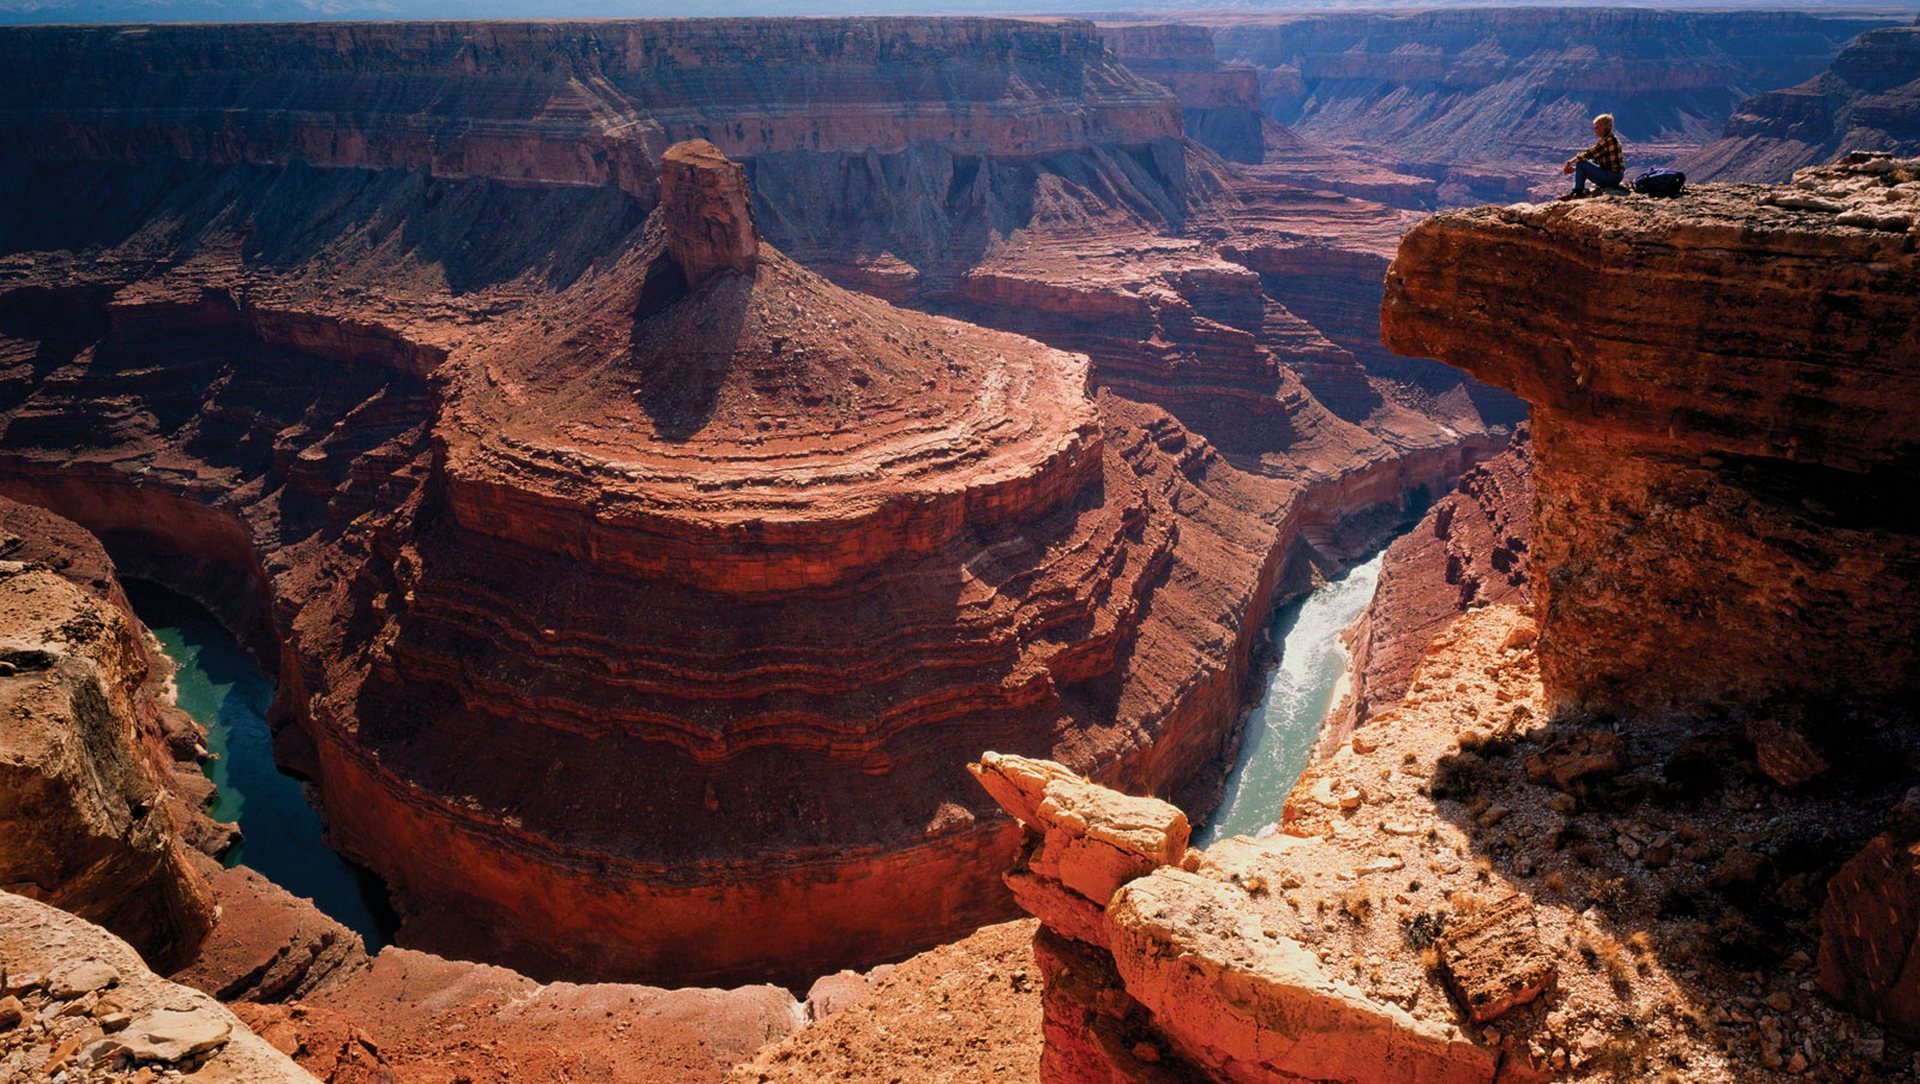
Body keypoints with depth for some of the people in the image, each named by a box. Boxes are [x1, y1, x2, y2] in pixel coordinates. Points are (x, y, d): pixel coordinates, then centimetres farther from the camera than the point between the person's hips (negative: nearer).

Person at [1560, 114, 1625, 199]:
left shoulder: (1609, 140, -17)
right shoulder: (1609, 139, 14)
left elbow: (1589, 154, -20)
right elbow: (1594, 159, 13)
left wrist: (1570, 162, -10)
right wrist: (1574, 169, 5)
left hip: (1611, 177, -10)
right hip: (1614, 177, 10)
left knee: (1580, 163, -13)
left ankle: (1577, 192, -9)